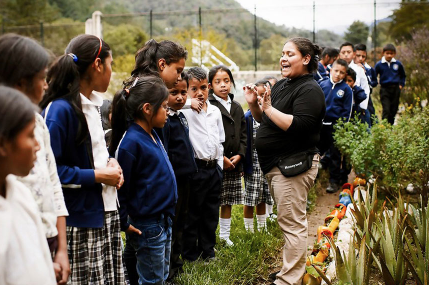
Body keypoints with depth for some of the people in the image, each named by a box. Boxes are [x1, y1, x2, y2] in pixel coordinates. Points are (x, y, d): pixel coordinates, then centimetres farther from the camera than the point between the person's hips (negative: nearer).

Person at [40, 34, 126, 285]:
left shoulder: (95, 105, 11)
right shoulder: (60, 110, -17)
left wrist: (111, 163, 4)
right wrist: (97, 176, -16)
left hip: (108, 212, 8)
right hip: (81, 220, -8)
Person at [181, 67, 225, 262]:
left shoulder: (215, 111, 10)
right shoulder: (185, 111, -7)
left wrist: (219, 165, 13)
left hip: (213, 168, 6)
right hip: (195, 169, -5)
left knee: (211, 213, 14)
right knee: (191, 214, 4)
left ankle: (208, 251, 28)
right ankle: (190, 255, 17)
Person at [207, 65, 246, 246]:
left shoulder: (237, 108, 13)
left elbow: (243, 134, 14)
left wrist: (239, 155, -1)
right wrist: (221, 158, -15)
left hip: (233, 162, 6)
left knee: (228, 202, 14)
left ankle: (225, 235, 26)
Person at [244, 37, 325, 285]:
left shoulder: (309, 90, -12)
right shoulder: (282, 85, 15)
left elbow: (298, 126, -25)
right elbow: (264, 121, 20)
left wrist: (269, 108, -22)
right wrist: (254, 104, 3)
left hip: (293, 165, -10)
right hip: (275, 163, 10)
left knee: (292, 223, -8)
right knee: (289, 221, 18)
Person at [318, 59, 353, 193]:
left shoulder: (346, 89, -4)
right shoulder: (322, 85, 3)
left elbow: (347, 111, -3)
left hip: (335, 126, -3)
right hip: (321, 124, 3)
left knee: (335, 154, 4)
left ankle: (334, 181, 12)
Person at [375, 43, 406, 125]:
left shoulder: (398, 64, 3)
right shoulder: (379, 64, -4)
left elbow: (403, 75, 20)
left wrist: (401, 85, 11)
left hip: (396, 89, 3)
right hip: (384, 90, -3)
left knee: (393, 110, 8)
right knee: (386, 110, -12)